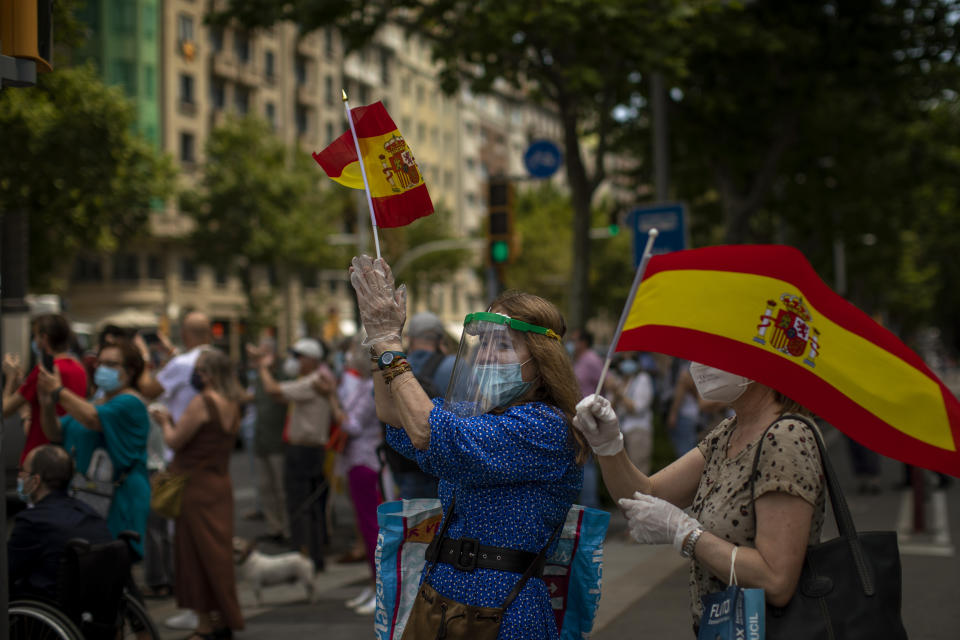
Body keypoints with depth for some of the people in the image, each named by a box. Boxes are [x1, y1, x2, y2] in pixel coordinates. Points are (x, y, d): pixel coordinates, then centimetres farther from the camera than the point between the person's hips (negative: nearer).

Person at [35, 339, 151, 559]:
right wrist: (47, 404, -3)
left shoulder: (130, 403, -8)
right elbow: (55, 434, 17)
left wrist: (59, 392, -15)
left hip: (122, 497, -8)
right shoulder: (96, 402, 20)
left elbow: (93, 419, -24)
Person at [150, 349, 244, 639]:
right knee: (216, 552, 13)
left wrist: (166, 422, 6)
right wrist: (174, 423, 16)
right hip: (220, 485, 8)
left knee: (196, 553, -1)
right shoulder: (232, 406, 9)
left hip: (197, 487, -8)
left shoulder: (202, 403, -17)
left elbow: (174, 441, -13)